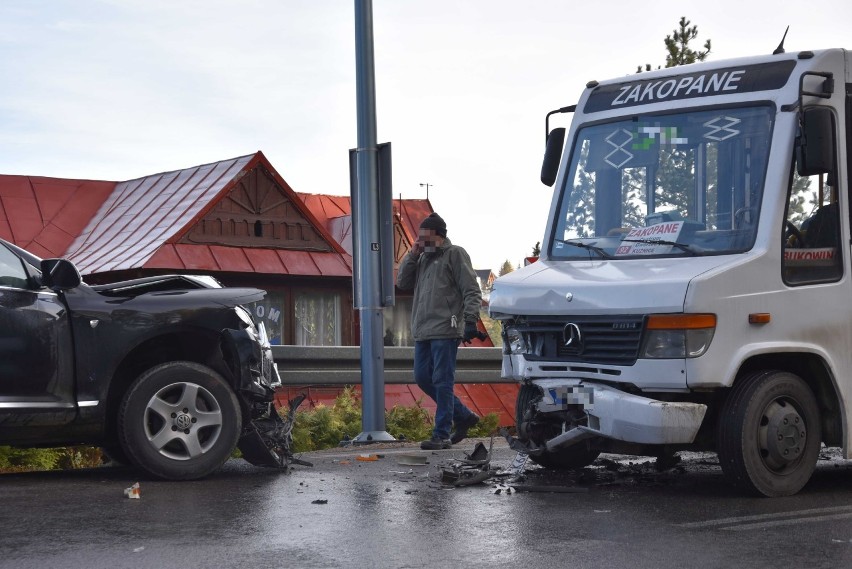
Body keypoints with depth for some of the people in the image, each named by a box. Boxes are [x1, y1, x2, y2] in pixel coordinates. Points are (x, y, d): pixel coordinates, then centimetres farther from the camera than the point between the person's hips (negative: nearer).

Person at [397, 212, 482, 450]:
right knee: (423, 378, 8)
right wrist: (412, 255, 5)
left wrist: (470, 320, -16)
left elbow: (471, 291, -8)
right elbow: (402, 283, 14)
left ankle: (442, 435, -2)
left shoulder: (454, 254, -3)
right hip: (423, 332, 8)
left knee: (442, 382, -6)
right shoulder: (423, 258, 19)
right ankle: (464, 416, 20)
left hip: (445, 331, -8)